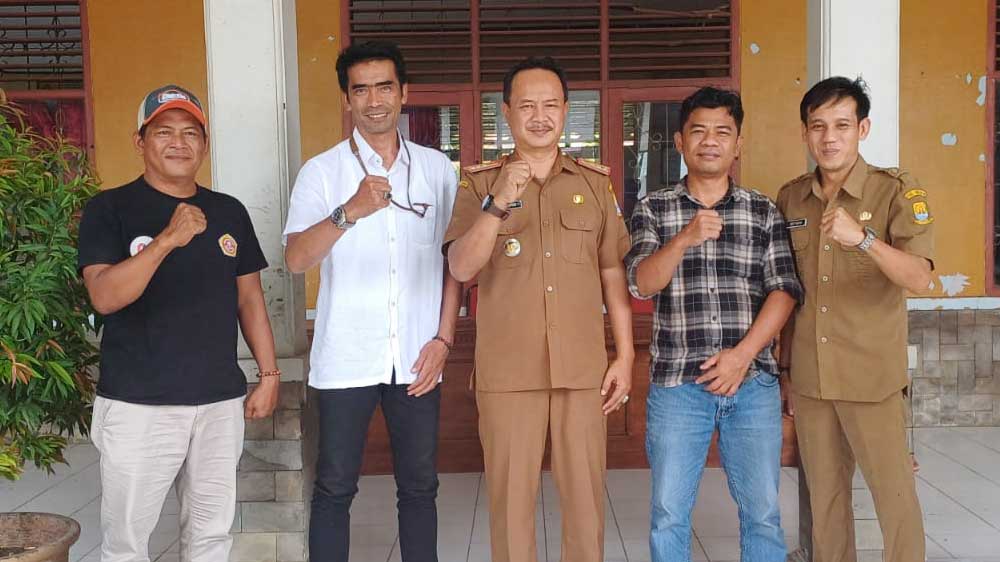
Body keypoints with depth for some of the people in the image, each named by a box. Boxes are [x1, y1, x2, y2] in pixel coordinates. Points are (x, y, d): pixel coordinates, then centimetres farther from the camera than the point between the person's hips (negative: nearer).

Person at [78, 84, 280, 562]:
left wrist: (269, 374, 10)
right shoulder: (109, 209, -3)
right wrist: (168, 240, -26)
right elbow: (104, 297, -16)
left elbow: (249, 299, 14)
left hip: (220, 401, 4)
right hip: (138, 405, -3)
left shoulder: (229, 212, 9)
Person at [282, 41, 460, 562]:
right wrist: (350, 211, -28)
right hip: (345, 359, -2)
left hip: (416, 360, 2)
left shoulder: (437, 168, 7)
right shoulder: (321, 172, -1)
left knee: (419, 486, 12)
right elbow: (296, 259, -13)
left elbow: (453, 261, 10)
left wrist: (443, 339, 2)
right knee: (334, 489, 7)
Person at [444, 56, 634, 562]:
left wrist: (625, 356, 5)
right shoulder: (479, 182, 1)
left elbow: (613, 273, 9)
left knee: (586, 497, 10)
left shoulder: (595, 181, 7)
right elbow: (461, 268, -11)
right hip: (505, 370, -1)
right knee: (510, 497, 7)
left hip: (584, 367, 2)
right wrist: (499, 203, -24)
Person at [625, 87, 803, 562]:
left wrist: (742, 354, -10)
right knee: (668, 515, 4)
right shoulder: (653, 210, 5)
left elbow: (784, 289, 1)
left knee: (763, 512, 7)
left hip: (753, 383, 1)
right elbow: (641, 284, -7)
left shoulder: (764, 211, 8)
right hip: (676, 385, -1)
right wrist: (684, 239, -24)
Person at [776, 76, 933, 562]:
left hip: (871, 378, -4)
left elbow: (919, 279, -20)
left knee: (894, 496, 2)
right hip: (808, 378, 4)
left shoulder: (896, 192, -8)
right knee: (825, 495, 15)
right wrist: (785, 358, 12)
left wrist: (862, 238, -35)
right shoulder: (790, 198, 5)